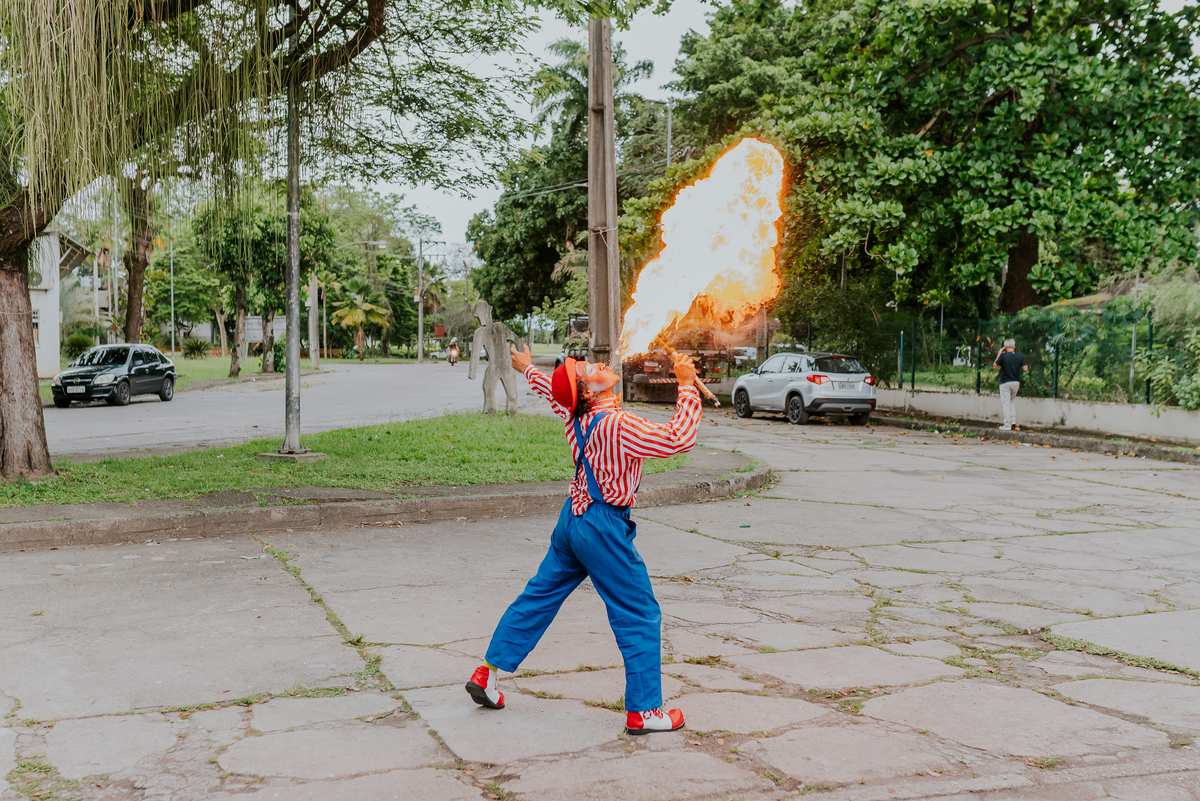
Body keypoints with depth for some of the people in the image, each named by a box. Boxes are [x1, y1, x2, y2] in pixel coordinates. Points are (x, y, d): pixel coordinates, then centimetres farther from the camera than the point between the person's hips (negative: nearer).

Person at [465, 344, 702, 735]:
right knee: (640, 615, 1)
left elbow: (552, 391, 25)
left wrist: (527, 369, 46)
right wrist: (687, 385, -19)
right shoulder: (618, 425, -21)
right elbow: (679, 438, -25)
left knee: (539, 596, 18)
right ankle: (644, 711, 5)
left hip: (574, 518, 9)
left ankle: (487, 672, 24)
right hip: (603, 527, -8)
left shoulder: (578, 416, 3)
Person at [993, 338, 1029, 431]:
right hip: (1016, 382, 4)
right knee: (1012, 400, 22)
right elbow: (1025, 369, -1)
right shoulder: (1020, 356, -2)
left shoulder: (1003, 356, -13)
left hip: (1005, 382, -4)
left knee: (1006, 403, 0)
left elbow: (995, 366, -2)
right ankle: (1013, 421, 17)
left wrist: (998, 355, 5)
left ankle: (1007, 425, -1)